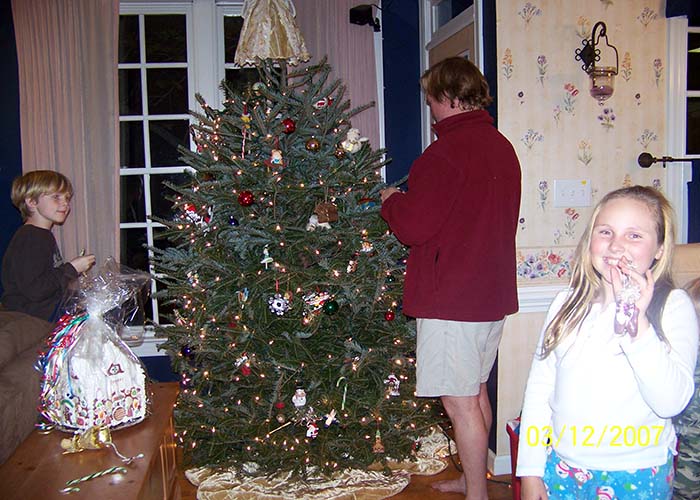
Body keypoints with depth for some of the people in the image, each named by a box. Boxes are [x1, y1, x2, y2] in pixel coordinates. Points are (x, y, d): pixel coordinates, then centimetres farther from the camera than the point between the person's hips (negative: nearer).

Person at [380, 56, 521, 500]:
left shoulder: (446, 152, -18)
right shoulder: (503, 147, 10)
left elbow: (412, 227, -18)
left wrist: (391, 200, 2)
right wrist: (411, 200, 19)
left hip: (452, 298, -9)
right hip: (493, 293, 10)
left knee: (460, 403, 1)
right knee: (476, 392, 21)